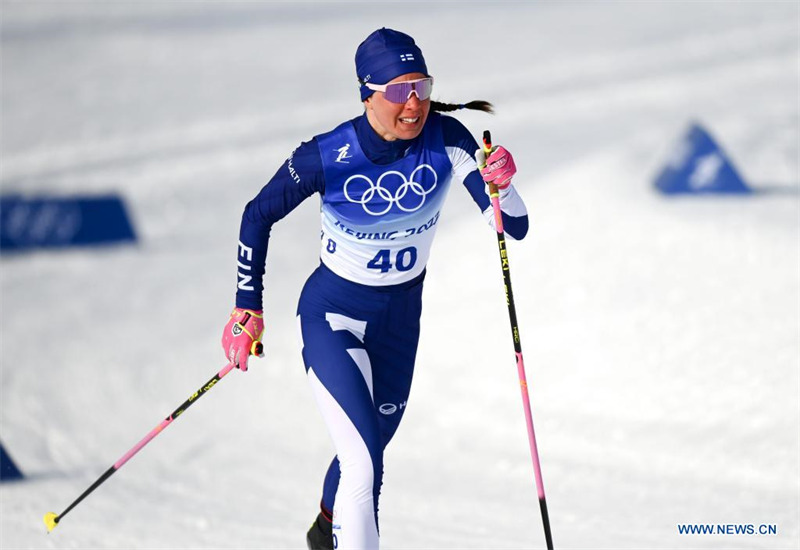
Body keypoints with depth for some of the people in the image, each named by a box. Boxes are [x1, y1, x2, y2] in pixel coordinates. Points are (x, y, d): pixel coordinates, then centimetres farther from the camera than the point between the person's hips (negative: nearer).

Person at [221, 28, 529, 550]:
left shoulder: (446, 140, -20)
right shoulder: (326, 158, -25)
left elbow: (515, 227, -21)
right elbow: (258, 215, -8)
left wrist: (501, 184, -41)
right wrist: (248, 307, -7)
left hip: (401, 318, 4)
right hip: (333, 315, -4)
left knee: (368, 449, 26)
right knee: (363, 463, -22)